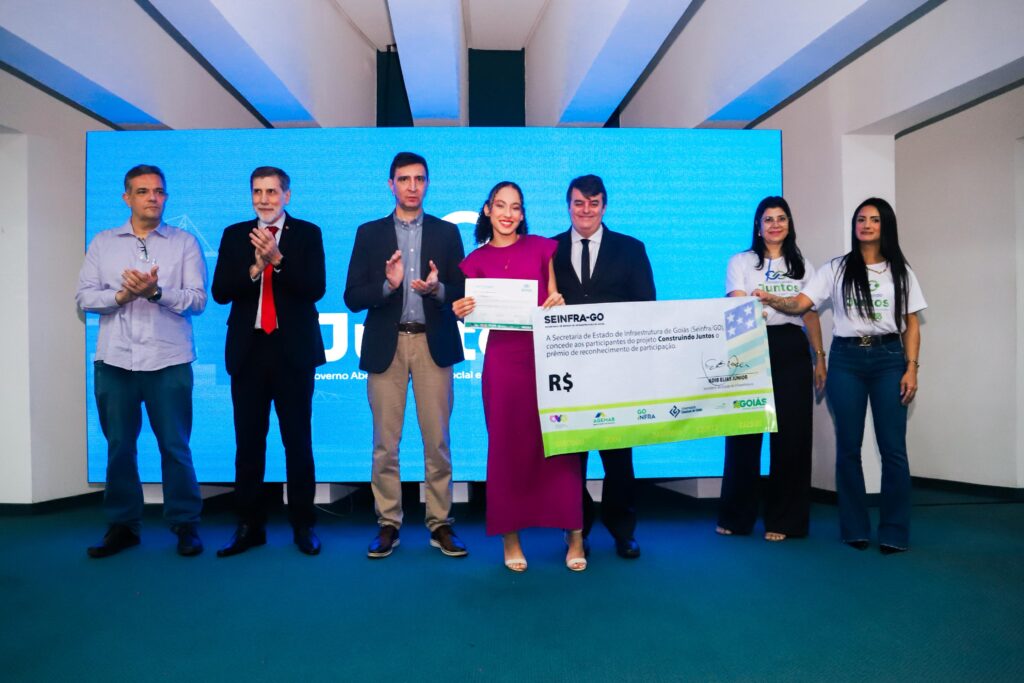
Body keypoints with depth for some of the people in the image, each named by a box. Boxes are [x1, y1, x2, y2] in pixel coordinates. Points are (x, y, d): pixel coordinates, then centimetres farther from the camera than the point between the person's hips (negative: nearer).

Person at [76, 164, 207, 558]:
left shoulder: (185, 243, 4)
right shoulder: (103, 243, 11)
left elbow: (198, 300, -4)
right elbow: (84, 298, 4)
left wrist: (157, 291, -18)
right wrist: (121, 295, -13)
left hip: (169, 362, -2)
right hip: (115, 361, 3)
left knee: (175, 447, 3)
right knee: (119, 447, 9)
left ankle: (185, 524, 14)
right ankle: (123, 525, 22)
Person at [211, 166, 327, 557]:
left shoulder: (307, 234, 2)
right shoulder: (234, 235, 9)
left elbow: (316, 289, -9)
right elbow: (220, 292, 0)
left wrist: (277, 259, -19)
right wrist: (255, 267, -15)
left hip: (293, 350, -2)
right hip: (248, 350, 3)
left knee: (298, 441, 3)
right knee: (248, 442, 7)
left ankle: (303, 525, 15)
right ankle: (249, 526, 18)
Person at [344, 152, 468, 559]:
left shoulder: (447, 232, 8)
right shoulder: (369, 233, 7)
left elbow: (462, 292, 4)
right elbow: (353, 298, 1)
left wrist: (438, 289, -17)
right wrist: (388, 284, -16)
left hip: (433, 345, 0)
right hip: (386, 346, 0)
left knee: (437, 440, 3)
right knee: (385, 442, 4)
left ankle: (439, 523, 14)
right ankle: (388, 524, 15)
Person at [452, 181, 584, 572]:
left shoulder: (542, 247, 10)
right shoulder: (476, 260, 11)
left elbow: (554, 302, 10)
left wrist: (557, 303, -12)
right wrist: (462, 312, -14)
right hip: (503, 358, 1)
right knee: (506, 444, 4)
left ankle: (574, 535, 7)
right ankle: (510, 536, 15)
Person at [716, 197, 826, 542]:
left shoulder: (802, 265, 15)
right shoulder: (741, 262, 6)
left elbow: (811, 315, 16)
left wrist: (819, 358, 11)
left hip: (792, 351, 3)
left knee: (792, 434, 2)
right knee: (745, 431, -1)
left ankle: (783, 520, 13)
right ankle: (736, 516, 14)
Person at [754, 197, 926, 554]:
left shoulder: (900, 271, 9)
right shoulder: (836, 269, 7)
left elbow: (911, 324, 8)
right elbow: (800, 304, -4)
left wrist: (911, 368, -1)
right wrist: (771, 299, -23)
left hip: (888, 358, 0)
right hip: (846, 358, 0)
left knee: (893, 447, -2)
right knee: (848, 447, 4)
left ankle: (894, 532, 8)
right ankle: (854, 528, 16)